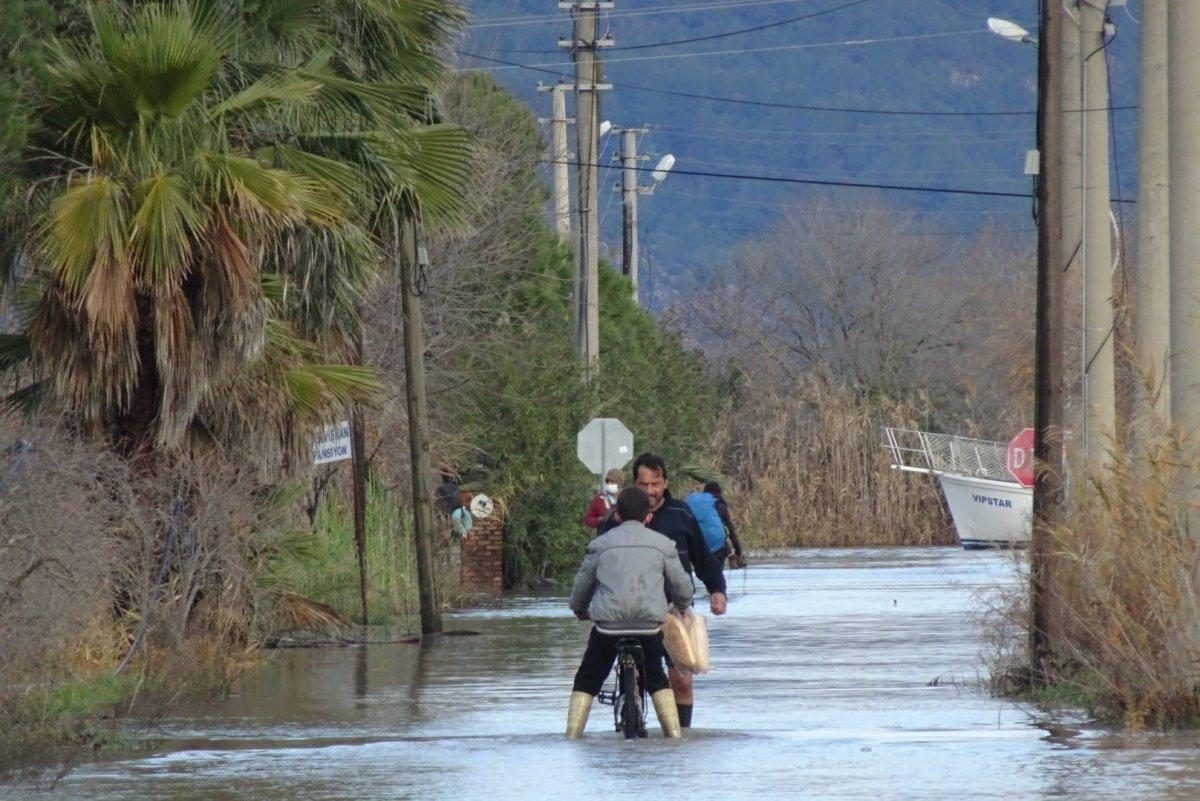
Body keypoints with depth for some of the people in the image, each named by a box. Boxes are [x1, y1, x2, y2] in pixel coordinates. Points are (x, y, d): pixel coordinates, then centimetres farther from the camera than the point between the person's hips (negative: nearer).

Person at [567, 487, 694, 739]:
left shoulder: (601, 544, 9)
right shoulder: (662, 545, 10)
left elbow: (582, 583, 15)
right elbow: (681, 584, 16)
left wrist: (579, 609, 36)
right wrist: (683, 605, 39)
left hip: (608, 622, -1)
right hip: (649, 623, 1)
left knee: (587, 679, 13)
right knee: (656, 677, 21)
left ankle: (572, 735, 3)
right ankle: (674, 733, 11)